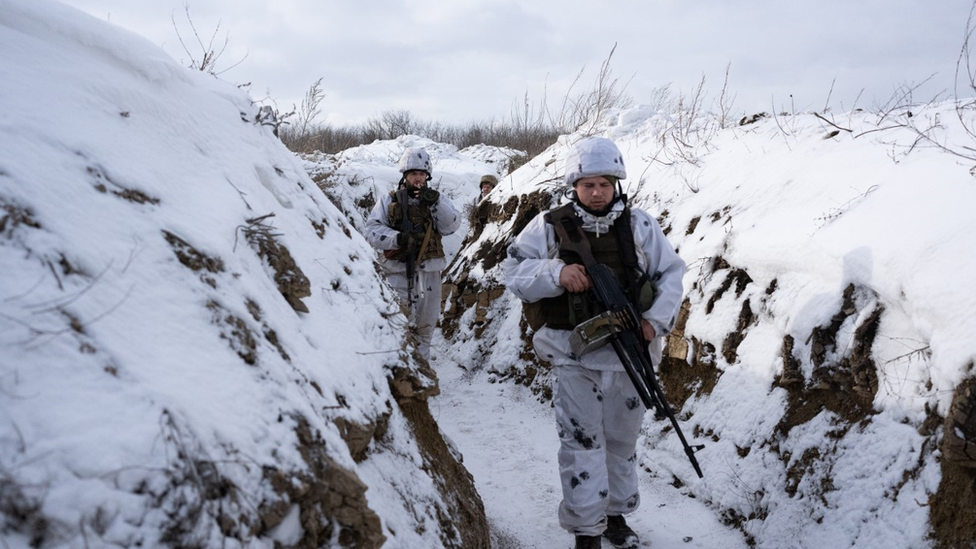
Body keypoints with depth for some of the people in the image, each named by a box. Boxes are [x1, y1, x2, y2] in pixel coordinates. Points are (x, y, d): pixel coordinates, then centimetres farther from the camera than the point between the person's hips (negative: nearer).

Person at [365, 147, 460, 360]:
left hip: (428, 271, 3)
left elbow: (452, 225, -5)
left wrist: (435, 202, -19)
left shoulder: (436, 199, 9)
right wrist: (398, 238, -22)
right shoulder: (389, 201, 2)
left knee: (426, 323, 13)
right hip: (398, 270, -3)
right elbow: (372, 230, -6)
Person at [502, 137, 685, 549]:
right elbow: (513, 270, -5)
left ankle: (615, 515, 37)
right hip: (575, 358, -2)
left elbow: (671, 272, 4)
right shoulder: (549, 226, -4)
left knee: (622, 439, 17)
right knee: (582, 442, 1)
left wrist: (657, 319, -10)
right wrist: (556, 272, -23)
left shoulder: (639, 225, 0)